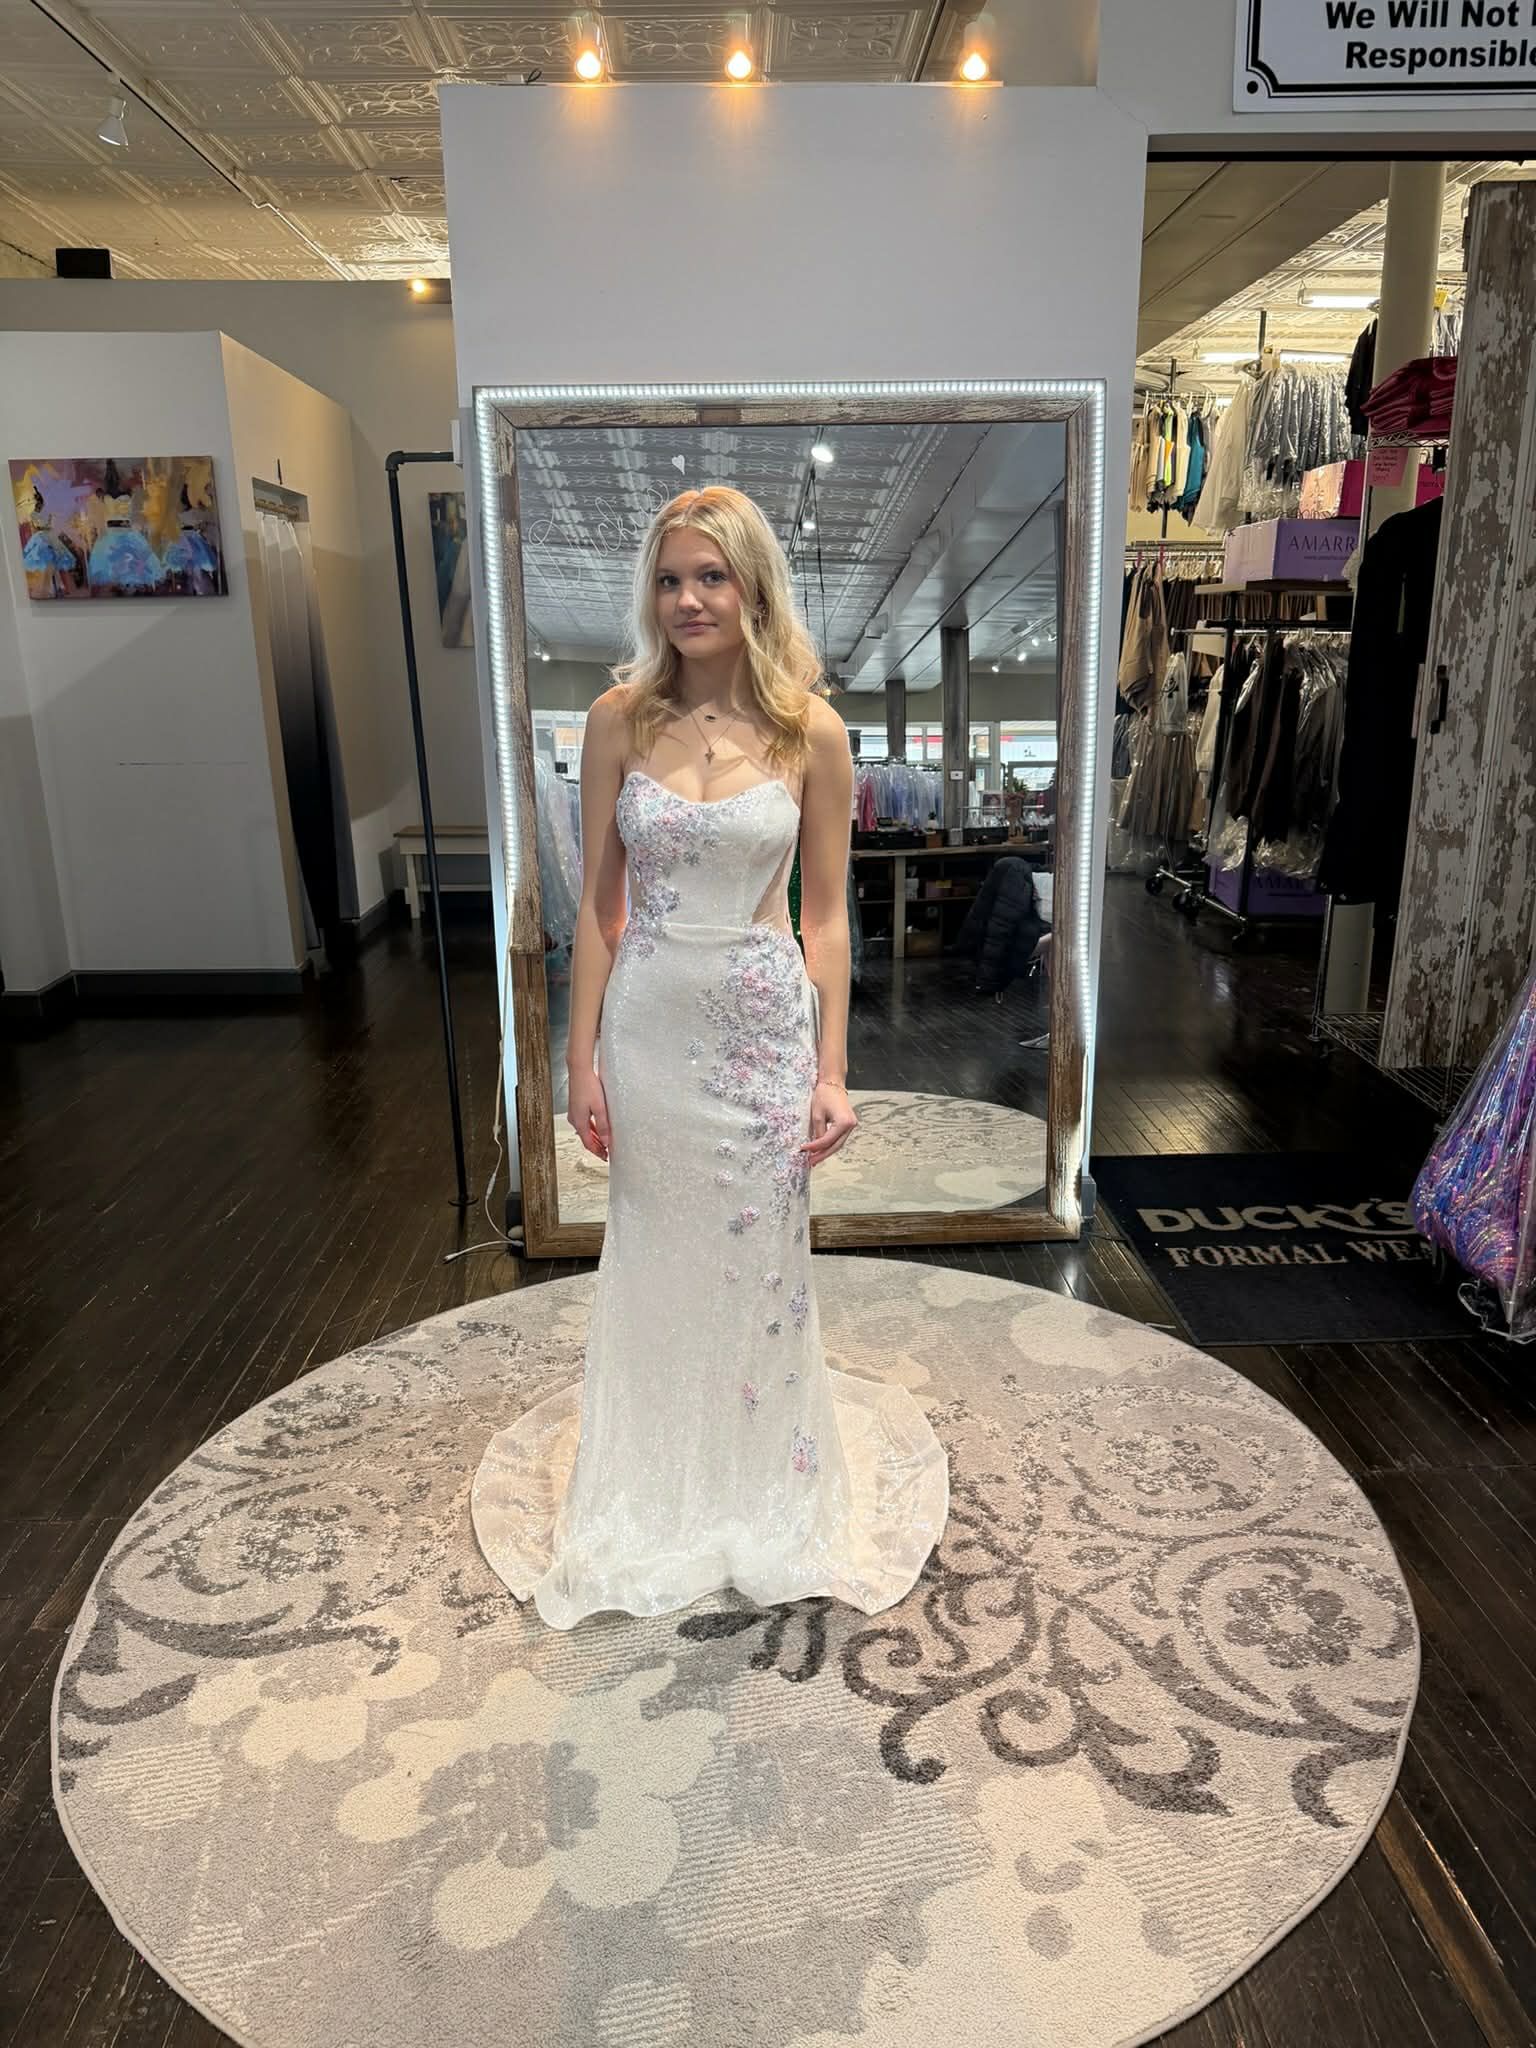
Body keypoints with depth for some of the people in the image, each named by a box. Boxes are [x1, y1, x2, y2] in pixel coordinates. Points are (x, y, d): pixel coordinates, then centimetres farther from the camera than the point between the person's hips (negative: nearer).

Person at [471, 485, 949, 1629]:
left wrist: (833, 1071, -5)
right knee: (658, 1257, 14)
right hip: (650, 1023, 1)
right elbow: (598, 903, 1)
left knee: (763, 1258, 11)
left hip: (766, 1026, -1)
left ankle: (764, 1482, 36)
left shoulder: (810, 730, -4)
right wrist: (583, 1054, -2)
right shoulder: (620, 721, -2)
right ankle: (658, 1483, 38)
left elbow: (825, 914, -1)